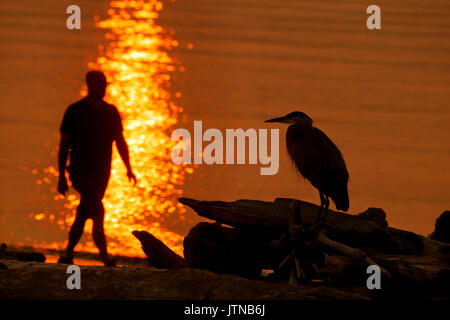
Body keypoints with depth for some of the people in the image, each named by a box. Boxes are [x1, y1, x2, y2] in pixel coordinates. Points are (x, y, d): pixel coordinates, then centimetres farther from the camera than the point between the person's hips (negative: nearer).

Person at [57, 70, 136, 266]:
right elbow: (64, 145, -2)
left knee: (84, 214, 8)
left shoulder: (111, 112, 10)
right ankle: (104, 254, -21)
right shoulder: (75, 111, -3)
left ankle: (68, 254, 17)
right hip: (81, 171, -5)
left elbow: (120, 142, 13)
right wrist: (61, 176, -7)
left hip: (101, 173, 5)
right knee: (97, 210, -18)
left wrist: (128, 168, 1)